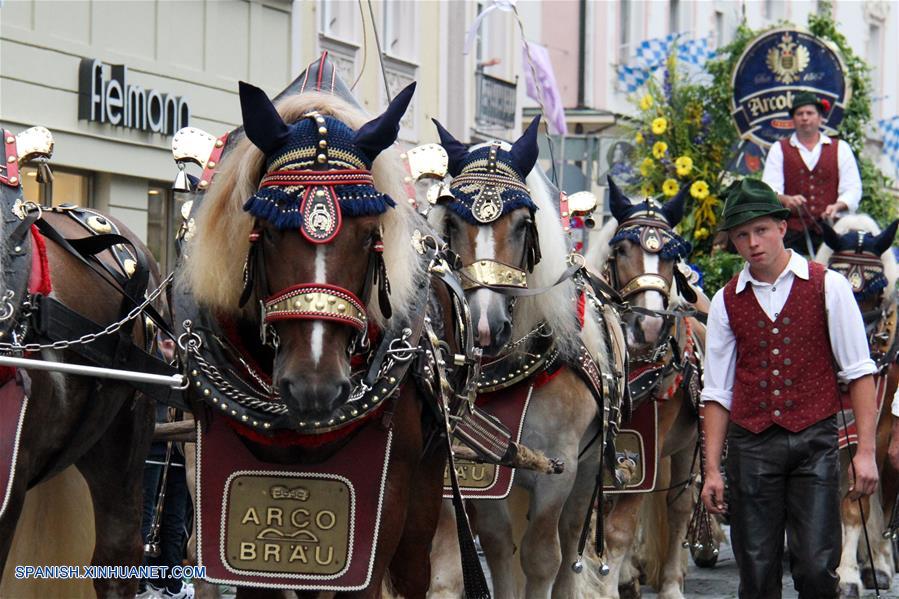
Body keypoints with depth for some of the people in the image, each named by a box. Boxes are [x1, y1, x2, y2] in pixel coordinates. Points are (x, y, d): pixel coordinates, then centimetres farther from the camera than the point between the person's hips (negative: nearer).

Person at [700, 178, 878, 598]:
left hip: (814, 441, -2)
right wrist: (712, 470, 4)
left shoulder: (827, 287, 2)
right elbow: (717, 391, 10)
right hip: (750, 444, 2)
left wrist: (866, 451, -7)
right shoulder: (726, 303, 8)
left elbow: (858, 372, 0)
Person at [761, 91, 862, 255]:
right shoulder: (779, 150, 14)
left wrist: (838, 206, -13)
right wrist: (786, 200, -19)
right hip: (791, 232, 0)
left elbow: (852, 189, 9)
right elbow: (769, 189, 3)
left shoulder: (840, 148, 16)